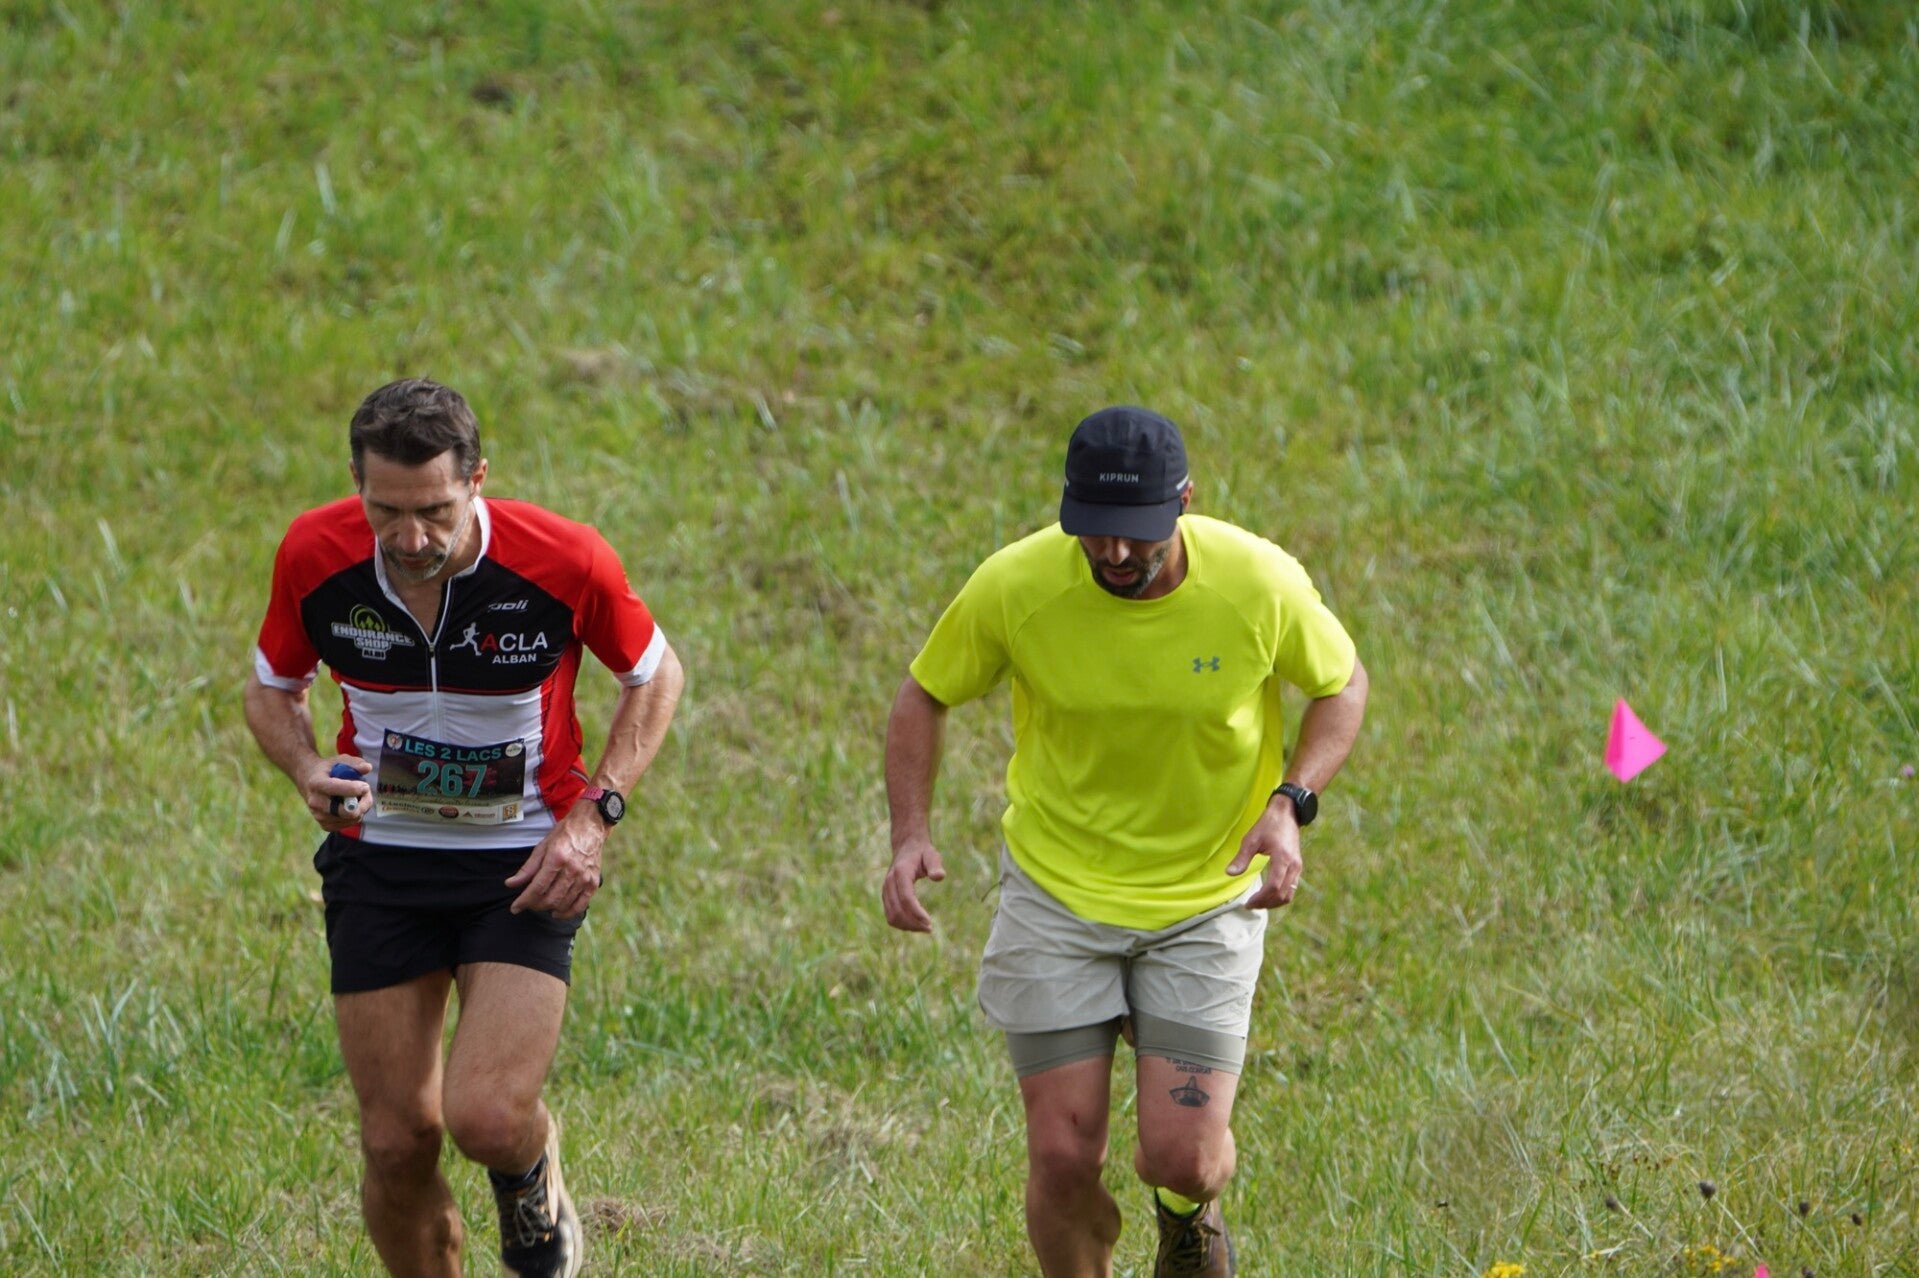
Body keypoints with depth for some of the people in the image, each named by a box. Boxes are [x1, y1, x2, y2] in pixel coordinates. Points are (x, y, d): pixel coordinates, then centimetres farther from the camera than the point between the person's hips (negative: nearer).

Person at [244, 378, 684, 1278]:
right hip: (378, 859, 2)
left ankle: (532, 1174, 20)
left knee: (488, 1119, -18)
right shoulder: (314, 556, -13)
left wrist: (593, 815, -10)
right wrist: (308, 772, -15)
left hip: (522, 865, -2)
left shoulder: (566, 561, -19)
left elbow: (654, 674, 1)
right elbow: (272, 687, 7)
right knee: (397, 1139, -2)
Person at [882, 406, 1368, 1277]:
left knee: (1182, 1160, -8)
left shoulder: (1260, 583, -19)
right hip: (1056, 890, 0)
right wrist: (911, 836, -15)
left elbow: (1341, 685, 1)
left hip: (1208, 902, 0)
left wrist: (1291, 804, -16)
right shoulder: (1016, 585, -18)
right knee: (1063, 1158, -6)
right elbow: (924, 694, 0)